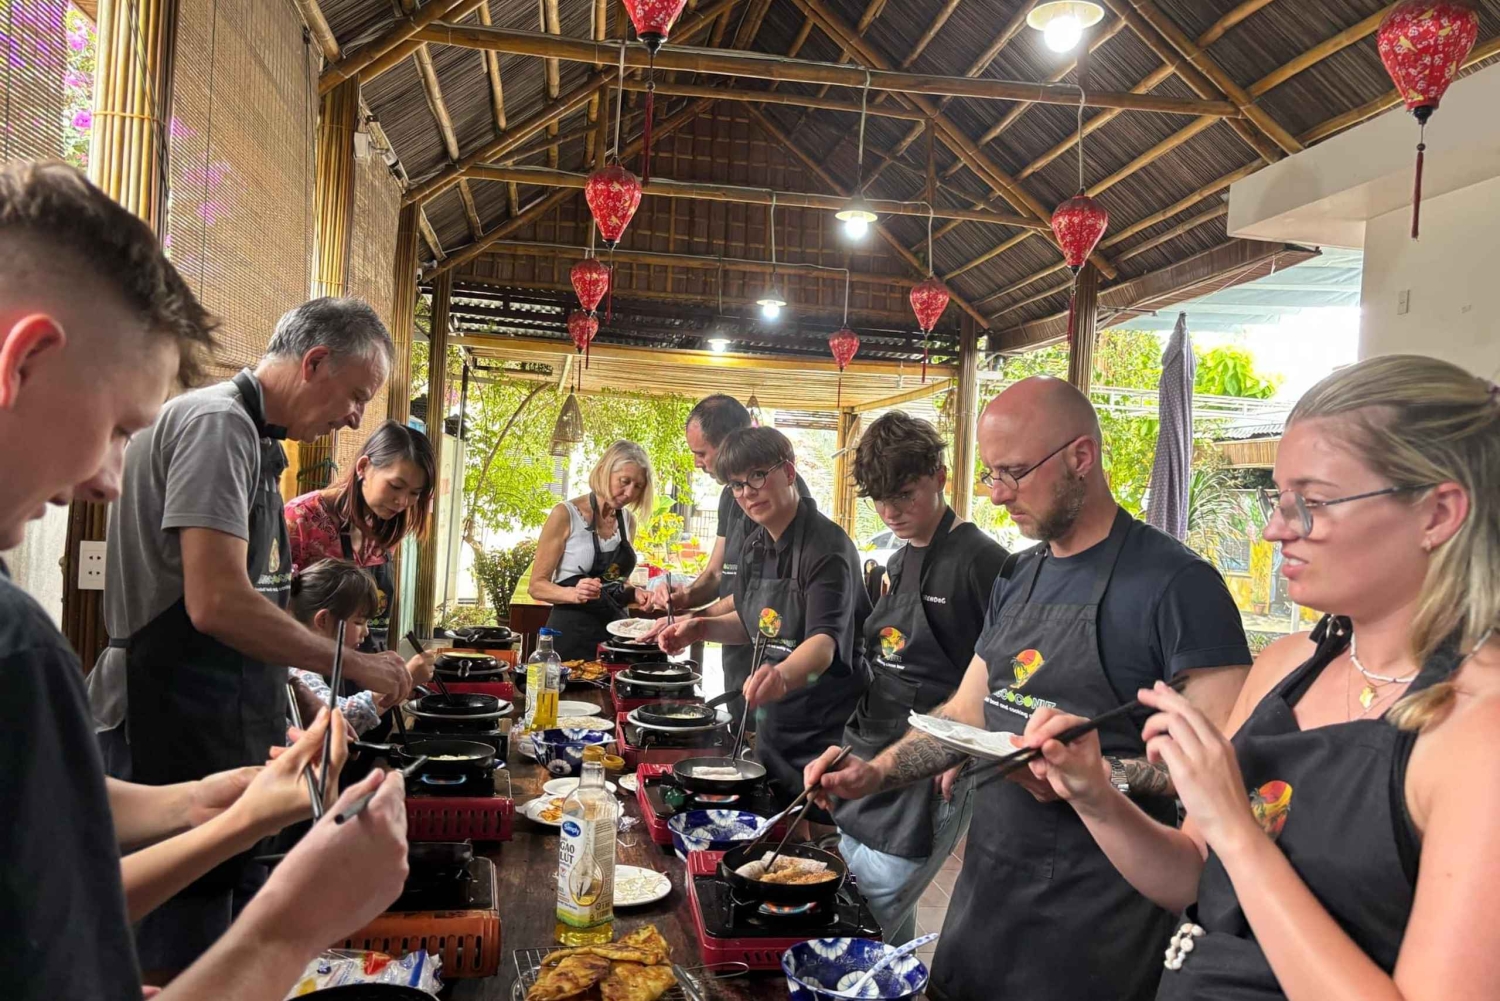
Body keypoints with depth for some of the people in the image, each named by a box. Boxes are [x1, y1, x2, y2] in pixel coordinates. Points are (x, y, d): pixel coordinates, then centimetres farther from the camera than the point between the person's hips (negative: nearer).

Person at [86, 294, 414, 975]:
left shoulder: (250, 436, 15)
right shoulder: (217, 423, -16)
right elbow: (217, 604, -25)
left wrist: (299, 697, 18)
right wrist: (352, 665, -16)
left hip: (226, 724, 10)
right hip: (177, 729, -10)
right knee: (175, 954, -1)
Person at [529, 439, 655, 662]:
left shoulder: (628, 520, 7)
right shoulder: (566, 514, -9)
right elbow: (537, 585, -9)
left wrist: (633, 594, 0)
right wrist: (575, 594, -26)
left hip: (615, 631, 5)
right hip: (571, 634, -5)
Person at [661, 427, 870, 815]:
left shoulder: (826, 547, -20)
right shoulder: (756, 545, 5)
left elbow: (825, 640, -34)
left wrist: (782, 675, -53)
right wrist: (700, 628, 2)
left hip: (826, 729, -8)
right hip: (775, 724, 8)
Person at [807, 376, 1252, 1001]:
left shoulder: (1175, 583, -16)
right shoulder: (1017, 580, 8)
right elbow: (966, 714, 12)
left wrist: (1097, 774, -27)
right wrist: (875, 774, 0)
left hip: (1096, 909, -7)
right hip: (988, 880, 7)